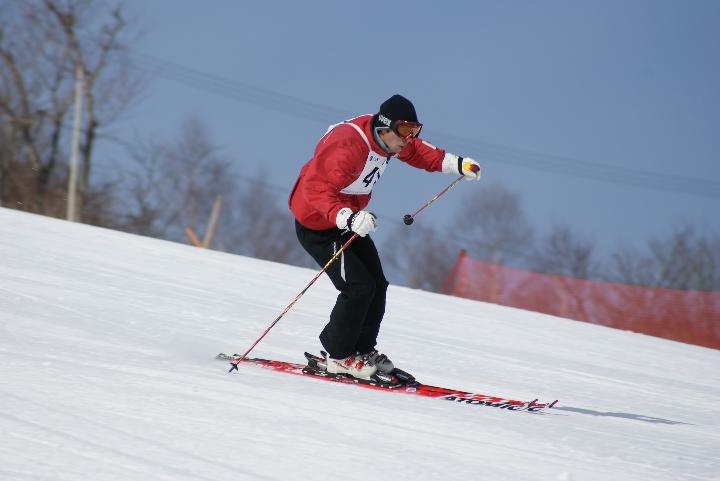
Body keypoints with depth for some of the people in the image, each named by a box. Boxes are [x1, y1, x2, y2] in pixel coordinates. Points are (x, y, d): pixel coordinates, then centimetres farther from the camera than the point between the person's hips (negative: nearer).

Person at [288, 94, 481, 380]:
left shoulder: (386, 138, -5)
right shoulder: (349, 147, -34)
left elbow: (416, 152, 16)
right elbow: (316, 189, -41)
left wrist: (455, 164, 4)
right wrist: (349, 219, -55)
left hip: (347, 220, 9)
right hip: (316, 224, -9)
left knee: (377, 285, 10)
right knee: (359, 287, -16)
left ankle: (362, 349, 26)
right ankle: (338, 356, 0)